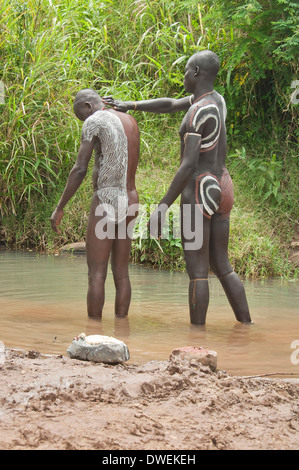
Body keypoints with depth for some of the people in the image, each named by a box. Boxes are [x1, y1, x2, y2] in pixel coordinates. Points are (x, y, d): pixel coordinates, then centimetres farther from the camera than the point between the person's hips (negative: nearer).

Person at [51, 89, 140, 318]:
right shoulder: (130, 121, 15)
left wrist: (59, 208, -8)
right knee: (121, 273, 8)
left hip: (105, 203, -8)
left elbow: (80, 169, -14)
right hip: (129, 204, 8)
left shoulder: (94, 121, -9)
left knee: (96, 274, -4)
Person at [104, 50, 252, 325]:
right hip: (222, 189, 9)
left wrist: (162, 207, -22)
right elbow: (169, 105, 25)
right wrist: (130, 105, 18)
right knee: (221, 266, 14)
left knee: (197, 271, -4)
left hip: (198, 192, -9)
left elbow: (189, 164, -24)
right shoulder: (215, 98, 12)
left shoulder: (197, 113, -18)